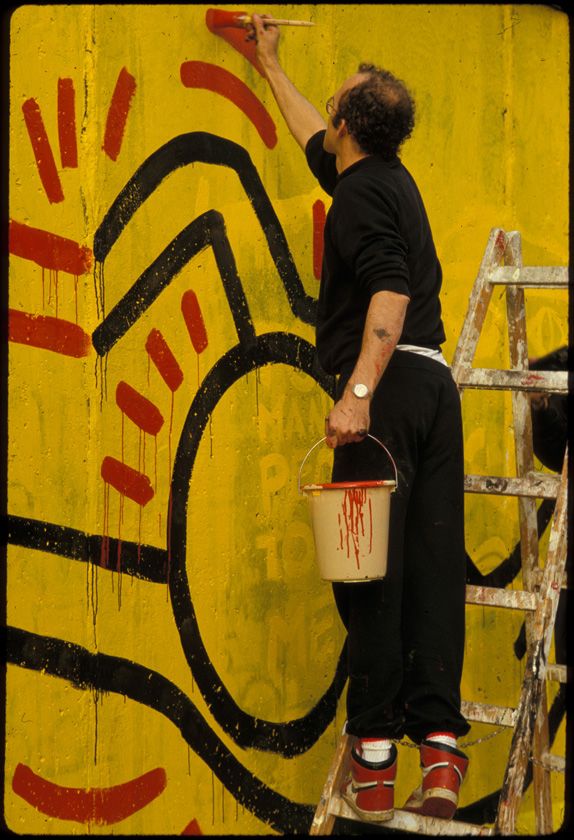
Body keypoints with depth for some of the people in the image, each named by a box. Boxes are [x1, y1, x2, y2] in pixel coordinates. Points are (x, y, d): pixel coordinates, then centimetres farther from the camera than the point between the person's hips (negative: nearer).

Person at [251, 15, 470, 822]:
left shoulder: (360, 194, -6)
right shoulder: (389, 179, 22)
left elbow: (391, 290, -21)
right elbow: (314, 136, 42)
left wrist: (358, 391, -30)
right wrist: (270, 65, 54)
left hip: (389, 385, -9)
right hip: (435, 384, 9)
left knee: (370, 566, -8)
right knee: (432, 566, 1)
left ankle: (374, 756, -10)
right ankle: (440, 747, -6)